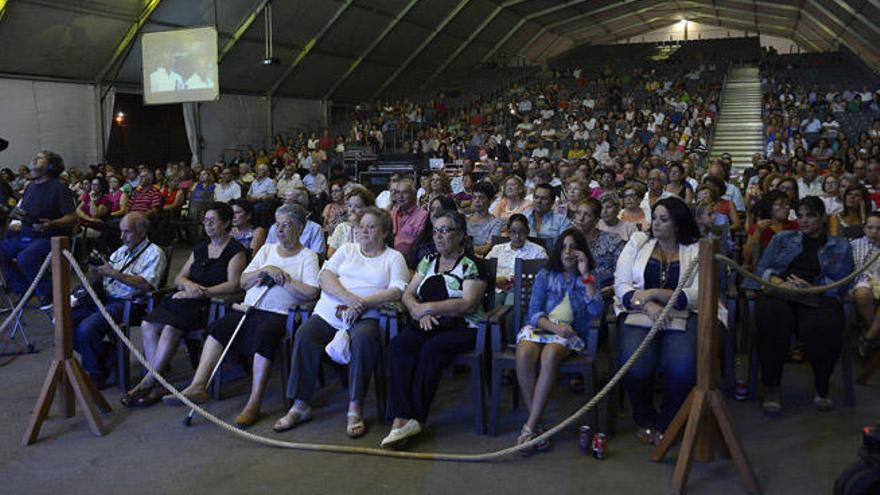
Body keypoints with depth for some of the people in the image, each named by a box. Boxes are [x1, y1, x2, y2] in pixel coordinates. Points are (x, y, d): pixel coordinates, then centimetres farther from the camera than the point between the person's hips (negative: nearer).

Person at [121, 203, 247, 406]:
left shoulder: (236, 250, 1)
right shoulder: (200, 248, 24)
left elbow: (233, 284, -11)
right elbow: (179, 278, 19)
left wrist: (201, 292, -16)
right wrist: (188, 284, -5)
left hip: (213, 304, -7)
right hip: (186, 299, 7)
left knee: (170, 328, -29)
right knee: (147, 325, -18)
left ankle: (147, 383, -18)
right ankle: (157, 384, -18)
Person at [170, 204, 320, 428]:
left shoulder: (307, 256, 8)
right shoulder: (267, 249, 24)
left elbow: (312, 293, -8)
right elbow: (243, 282, 16)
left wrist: (283, 278, -8)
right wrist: (265, 270, -1)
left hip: (279, 314, -5)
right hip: (251, 308, 5)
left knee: (264, 333, -35)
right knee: (218, 326, -19)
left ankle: (254, 403, -33)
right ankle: (198, 386, -26)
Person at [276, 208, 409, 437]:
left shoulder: (394, 257, 14)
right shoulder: (347, 249, 23)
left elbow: (396, 292, -2)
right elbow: (325, 277, 7)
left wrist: (361, 304, -15)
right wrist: (348, 297, -12)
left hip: (365, 317, -3)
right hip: (329, 313, 3)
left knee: (364, 339, -36)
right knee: (304, 335, -25)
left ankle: (355, 409, -26)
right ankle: (300, 405, -17)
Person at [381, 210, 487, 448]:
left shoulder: (470, 264, 0)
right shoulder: (428, 261, 20)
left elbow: (469, 304, -13)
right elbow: (408, 294, 14)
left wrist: (428, 307, -14)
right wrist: (419, 312, -8)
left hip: (462, 328, -5)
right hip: (428, 326, 5)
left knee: (431, 349, -34)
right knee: (398, 344, -25)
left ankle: (414, 419, -26)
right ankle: (401, 419, -32)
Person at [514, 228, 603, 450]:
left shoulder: (588, 279, 14)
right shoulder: (545, 275, 14)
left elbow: (596, 310, -5)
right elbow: (534, 312, 4)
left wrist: (585, 275, -6)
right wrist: (555, 327, -15)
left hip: (570, 333, -1)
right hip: (539, 327, 1)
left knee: (550, 354, -37)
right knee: (524, 354, -35)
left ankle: (530, 426, -36)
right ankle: (537, 423, -27)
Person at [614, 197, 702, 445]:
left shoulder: (695, 251, 8)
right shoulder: (638, 242, 12)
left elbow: (695, 296, -5)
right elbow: (621, 286, 3)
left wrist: (654, 293, -15)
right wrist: (648, 305, -14)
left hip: (681, 317, 0)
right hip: (638, 314, 0)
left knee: (683, 368, -28)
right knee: (636, 367, -28)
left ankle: (665, 424, 3)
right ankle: (645, 420, 4)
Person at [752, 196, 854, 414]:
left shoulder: (840, 246, 21)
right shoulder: (782, 238, 26)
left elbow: (842, 283, 9)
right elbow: (762, 268, 17)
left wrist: (811, 287, -9)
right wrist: (778, 281, -6)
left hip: (819, 295, -1)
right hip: (780, 291, 1)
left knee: (824, 327, -38)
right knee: (771, 318, -38)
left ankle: (821, 388, -12)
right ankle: (771, 388, -24)